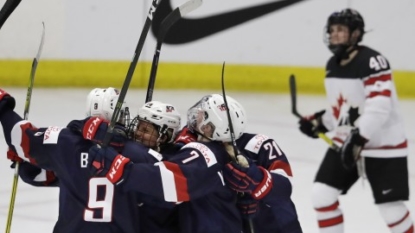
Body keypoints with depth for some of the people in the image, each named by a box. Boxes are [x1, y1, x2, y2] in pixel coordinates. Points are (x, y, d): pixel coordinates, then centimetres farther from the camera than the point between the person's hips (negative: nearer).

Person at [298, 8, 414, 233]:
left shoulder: (372, 61, -21)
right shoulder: (333, 65, 7)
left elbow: (379, 107, -29)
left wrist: (359, 138, -36)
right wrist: (320, 122, 6)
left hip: (383, 145, -8)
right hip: (345, 142, 8)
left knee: (390, 207, -8)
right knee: (322, 193, 2)